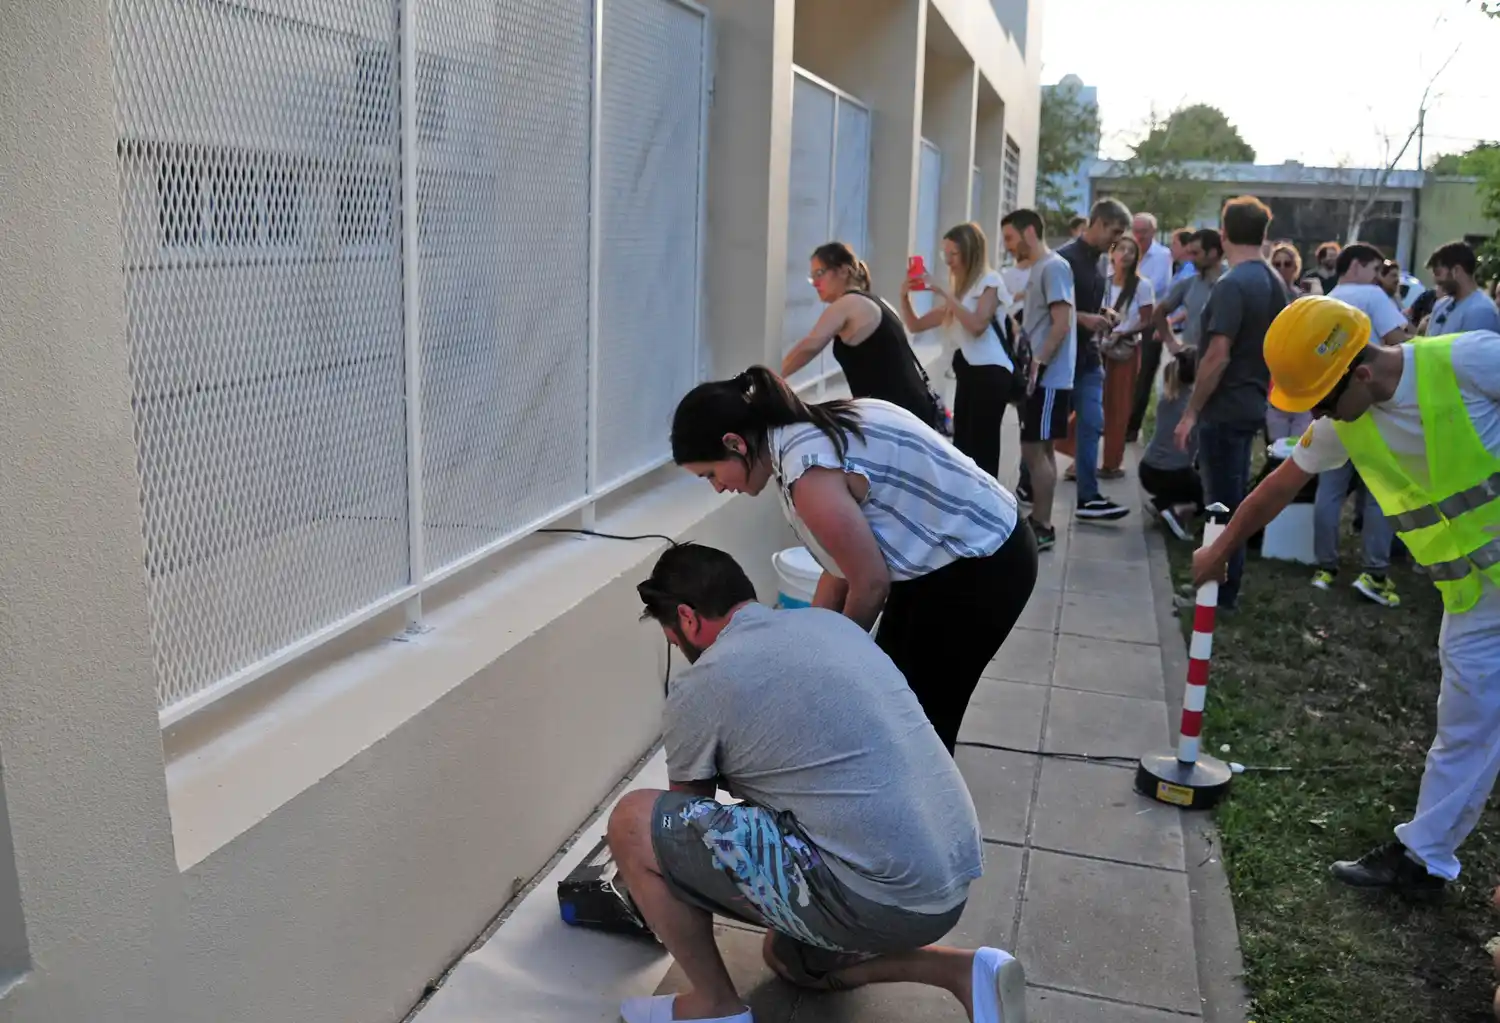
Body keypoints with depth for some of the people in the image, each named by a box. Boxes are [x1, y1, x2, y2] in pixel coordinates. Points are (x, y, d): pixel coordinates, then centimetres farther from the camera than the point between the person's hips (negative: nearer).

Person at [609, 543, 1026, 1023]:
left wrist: (656, 891, 35)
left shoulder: (700, 687, -6)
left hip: (880, 900, -9)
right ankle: (964, 974, 17)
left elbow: (687, 818, 11)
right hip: (951, 880, 9)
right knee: (790, 956, 35)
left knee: (634, 822, -3)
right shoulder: (831, 623, 14)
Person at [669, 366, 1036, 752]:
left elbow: (870, 583, -19)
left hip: (981, 565, -9)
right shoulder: (811, 431, 1)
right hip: (946, 556, 9)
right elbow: (846, 564, 8)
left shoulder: (809, 471, -28)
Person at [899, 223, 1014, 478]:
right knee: (962, 446, 9)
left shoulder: (990, 281, -2)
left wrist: (943, 292, -18)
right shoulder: (956, 289, 21)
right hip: (967, 371, 8)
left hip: (990, 371, -8)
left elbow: (977, 325, -19)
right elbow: (916, 326, 17)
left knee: (982, 448, -10)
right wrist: (905, 298, 0)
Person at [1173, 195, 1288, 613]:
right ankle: (1226, 585, 26)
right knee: (1234, 500, 17)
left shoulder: (1232, 284, -19)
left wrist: (1191, 412, -17)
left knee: (1223, 504, -2)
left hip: (1224, 409, -9)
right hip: (1250, 406, 9)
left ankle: (1221, 595, 6)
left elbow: (1218, 356, -23)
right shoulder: (1274, 283, 10)